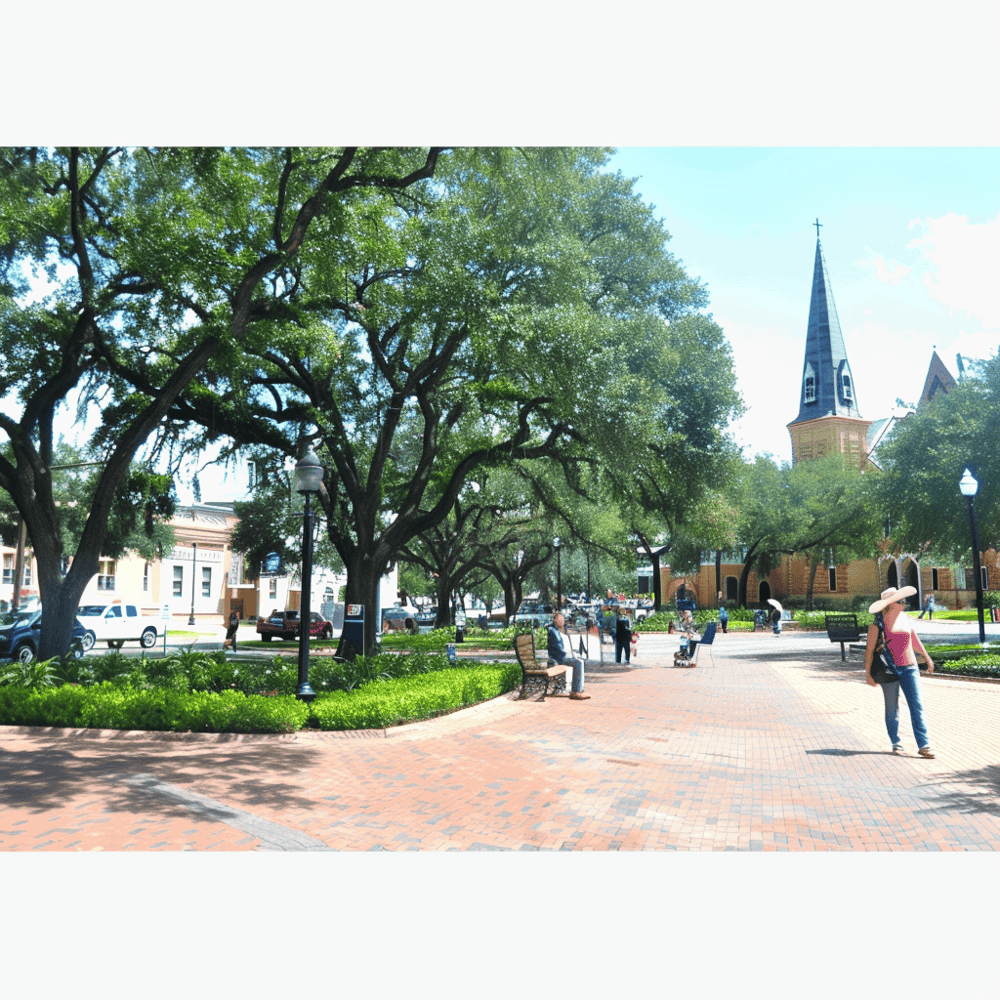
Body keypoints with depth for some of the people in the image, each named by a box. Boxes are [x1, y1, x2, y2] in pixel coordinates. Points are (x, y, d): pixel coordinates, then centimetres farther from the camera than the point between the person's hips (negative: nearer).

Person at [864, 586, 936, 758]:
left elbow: (914, 639, 23)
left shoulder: (904, 618, 7)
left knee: (917, 706, -4)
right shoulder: (878, 624, -9)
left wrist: (927, 658, 29)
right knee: (892, 709, 7)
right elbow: (869, 649, -8)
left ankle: (923, 745, -2)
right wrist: (868, 673, -11)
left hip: (910, 668, 4)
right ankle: (895, 743, 21)